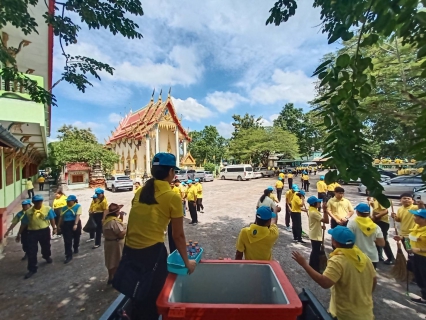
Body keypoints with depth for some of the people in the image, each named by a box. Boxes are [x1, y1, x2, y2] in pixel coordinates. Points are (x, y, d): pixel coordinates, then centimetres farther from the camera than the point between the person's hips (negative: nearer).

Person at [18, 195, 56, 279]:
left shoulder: (48, 209, -8)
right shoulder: (28, 212, -3)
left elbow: (52, 219, -3)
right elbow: (23, 223, 6)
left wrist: (54, 228, -7)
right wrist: (19, 233, 8)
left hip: (44, 231, 0)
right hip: (32, 232, 0)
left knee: (46, 246, 20)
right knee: (31, 251, 0)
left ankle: (47, 257, 51)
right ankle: (32, 269, 12)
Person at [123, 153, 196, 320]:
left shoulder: (140, 191, 4)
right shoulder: (172, 197, -12)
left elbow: (132, 224, 10)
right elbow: (178, 235, -6)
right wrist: (187, 261, 8)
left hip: (130, 251, 6)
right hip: (152, 253, -6)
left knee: (136, 299, 28)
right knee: (151, 301, 19)